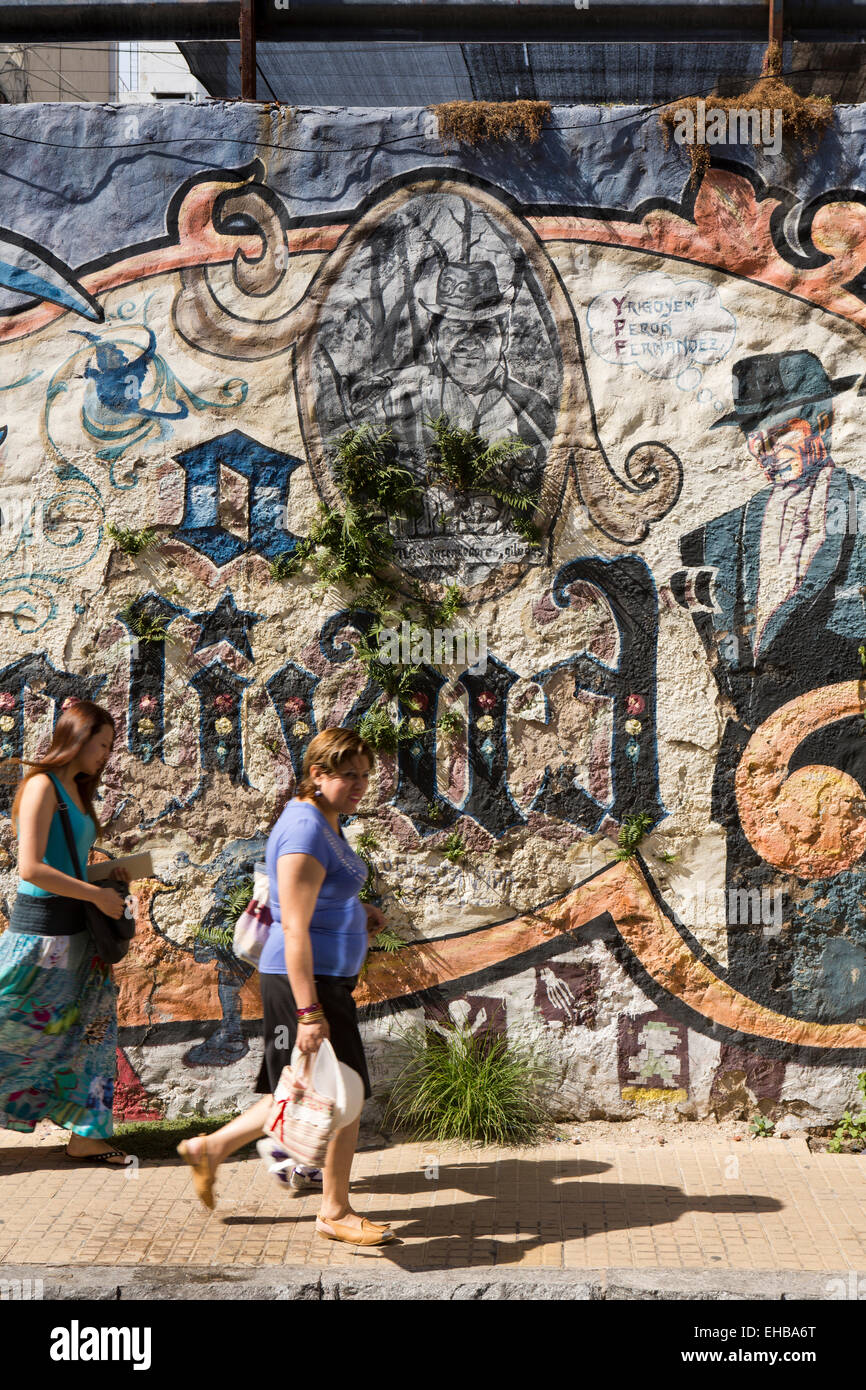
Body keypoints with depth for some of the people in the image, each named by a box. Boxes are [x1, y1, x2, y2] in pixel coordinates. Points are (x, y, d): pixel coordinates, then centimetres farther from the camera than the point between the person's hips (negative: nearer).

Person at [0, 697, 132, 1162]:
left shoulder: (76, 789, 12)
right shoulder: (42, 786, -15)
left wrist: (106, 875, 7)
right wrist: (97, 894, -17)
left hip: (75, 931, 9)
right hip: (41, 927, -9)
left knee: (92, 1025, 10)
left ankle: (86, 1135, 16)